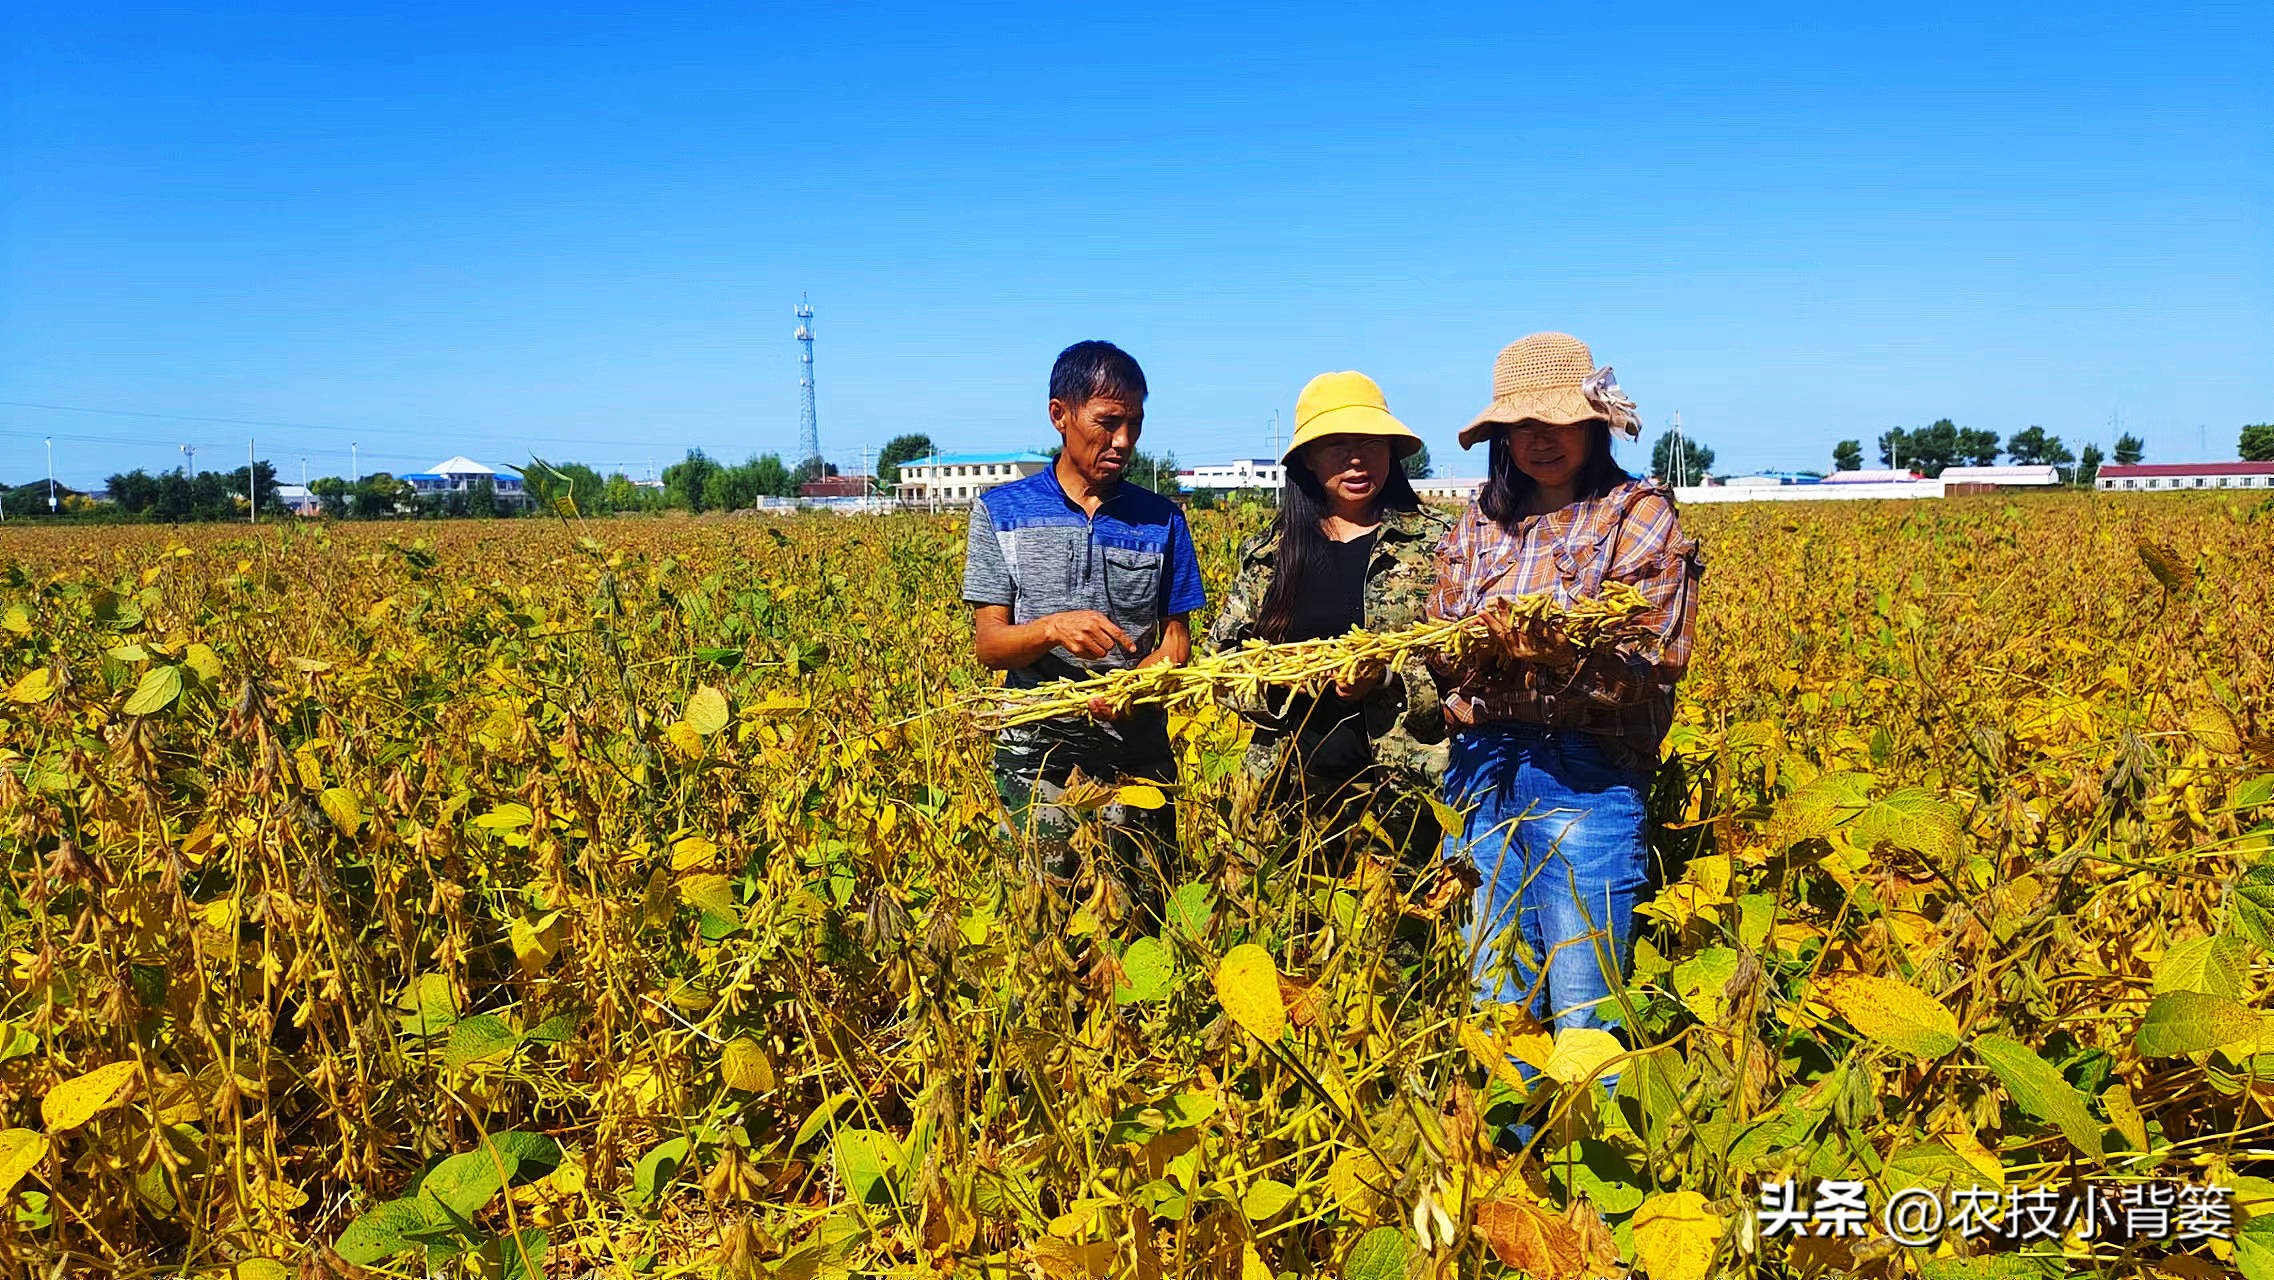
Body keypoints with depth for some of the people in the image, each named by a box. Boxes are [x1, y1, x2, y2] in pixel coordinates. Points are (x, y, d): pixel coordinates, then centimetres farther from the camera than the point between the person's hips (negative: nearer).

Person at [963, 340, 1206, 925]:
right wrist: (1052, 628, -22)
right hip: (1038, 756, -1)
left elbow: (1177, 640, 6)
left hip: (1137, 754, 1)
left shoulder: (1161, 519, 7)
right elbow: (989, 645, -1)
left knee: (1138, 916, 3)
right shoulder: (1001, 512, 2)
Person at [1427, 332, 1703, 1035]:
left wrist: (1560, 649, -26)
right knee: (1493, 997, 11)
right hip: (1482, 765, 5)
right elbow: (1436, 642, 9)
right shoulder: (1480, 521, 14)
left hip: (1584, 771, -4)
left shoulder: (1639, 515, 1)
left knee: (1582, 1007, -1)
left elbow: (1655, 664, -8)